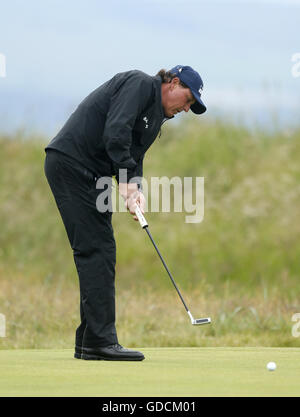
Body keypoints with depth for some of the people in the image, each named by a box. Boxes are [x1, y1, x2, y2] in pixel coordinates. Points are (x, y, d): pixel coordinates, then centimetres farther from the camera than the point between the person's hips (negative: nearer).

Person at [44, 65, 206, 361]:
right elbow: (115, 131, -21)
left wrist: (135, 190, -5)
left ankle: (89, 342, 12)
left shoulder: (156, 116, 22)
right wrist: (127, 179, -20)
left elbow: (133, 157, 15)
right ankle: (100, 340, -14)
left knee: (100, 253, 9)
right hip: (71, 162, -10)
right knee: (96, 251, -12)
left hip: (87, 174, 10)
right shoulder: (139, 84, -8)